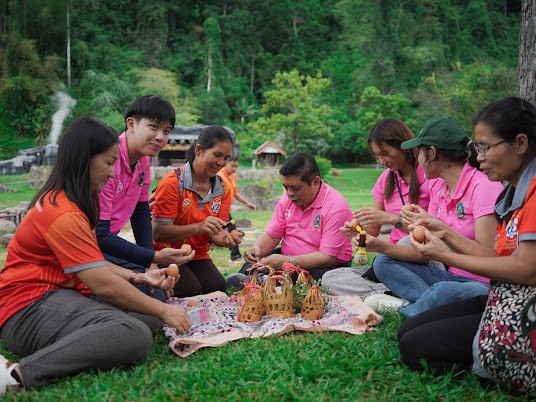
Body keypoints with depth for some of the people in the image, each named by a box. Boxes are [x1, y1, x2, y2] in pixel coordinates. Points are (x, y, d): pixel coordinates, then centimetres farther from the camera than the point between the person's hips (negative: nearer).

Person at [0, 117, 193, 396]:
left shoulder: (70, 201, 14)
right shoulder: (64, 213, -19)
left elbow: (94, 265, 15)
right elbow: (103, 284, -21)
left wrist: (140, 278, 6)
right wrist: (163, 310, -13)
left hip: (58, 298, 11)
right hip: (29, 310, -10)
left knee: (151, 317, -2)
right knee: (135, 335, -33)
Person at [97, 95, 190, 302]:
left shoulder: (143, 160, 2)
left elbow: (141, 212, 11)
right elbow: (98, 235, -27)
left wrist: (151, 262, 0)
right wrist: (154, 257, -24)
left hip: (105, 242, 9)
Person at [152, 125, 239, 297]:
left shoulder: (223, 189, 2)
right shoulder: (173, 183, -17)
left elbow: (215, 233, -1)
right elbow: (158, 233, -22)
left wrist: (226, 238, -26)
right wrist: (199, 227, -34)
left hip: (198, 256, 5)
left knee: (218, 288, -21)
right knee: (190, 290, -26)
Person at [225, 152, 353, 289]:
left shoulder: (336, 207, -18)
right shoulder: (288, 198, 3)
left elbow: (327, 258, -22)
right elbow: (271, 235, 7)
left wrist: (287, 261, -31)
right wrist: (257, 248, -16)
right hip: (287, 259, 6)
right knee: (248, 268, -16)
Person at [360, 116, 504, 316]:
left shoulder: (483, 187, -17)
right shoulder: (438, 187, 8)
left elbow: (488, 257, -24)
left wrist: (441, 229, -29)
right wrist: (379, 245, -7)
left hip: (486, 284, -8)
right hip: (453, 276, 8)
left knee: (442, 292, -38)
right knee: (383, 263, 2)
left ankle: (403, 309, -7)